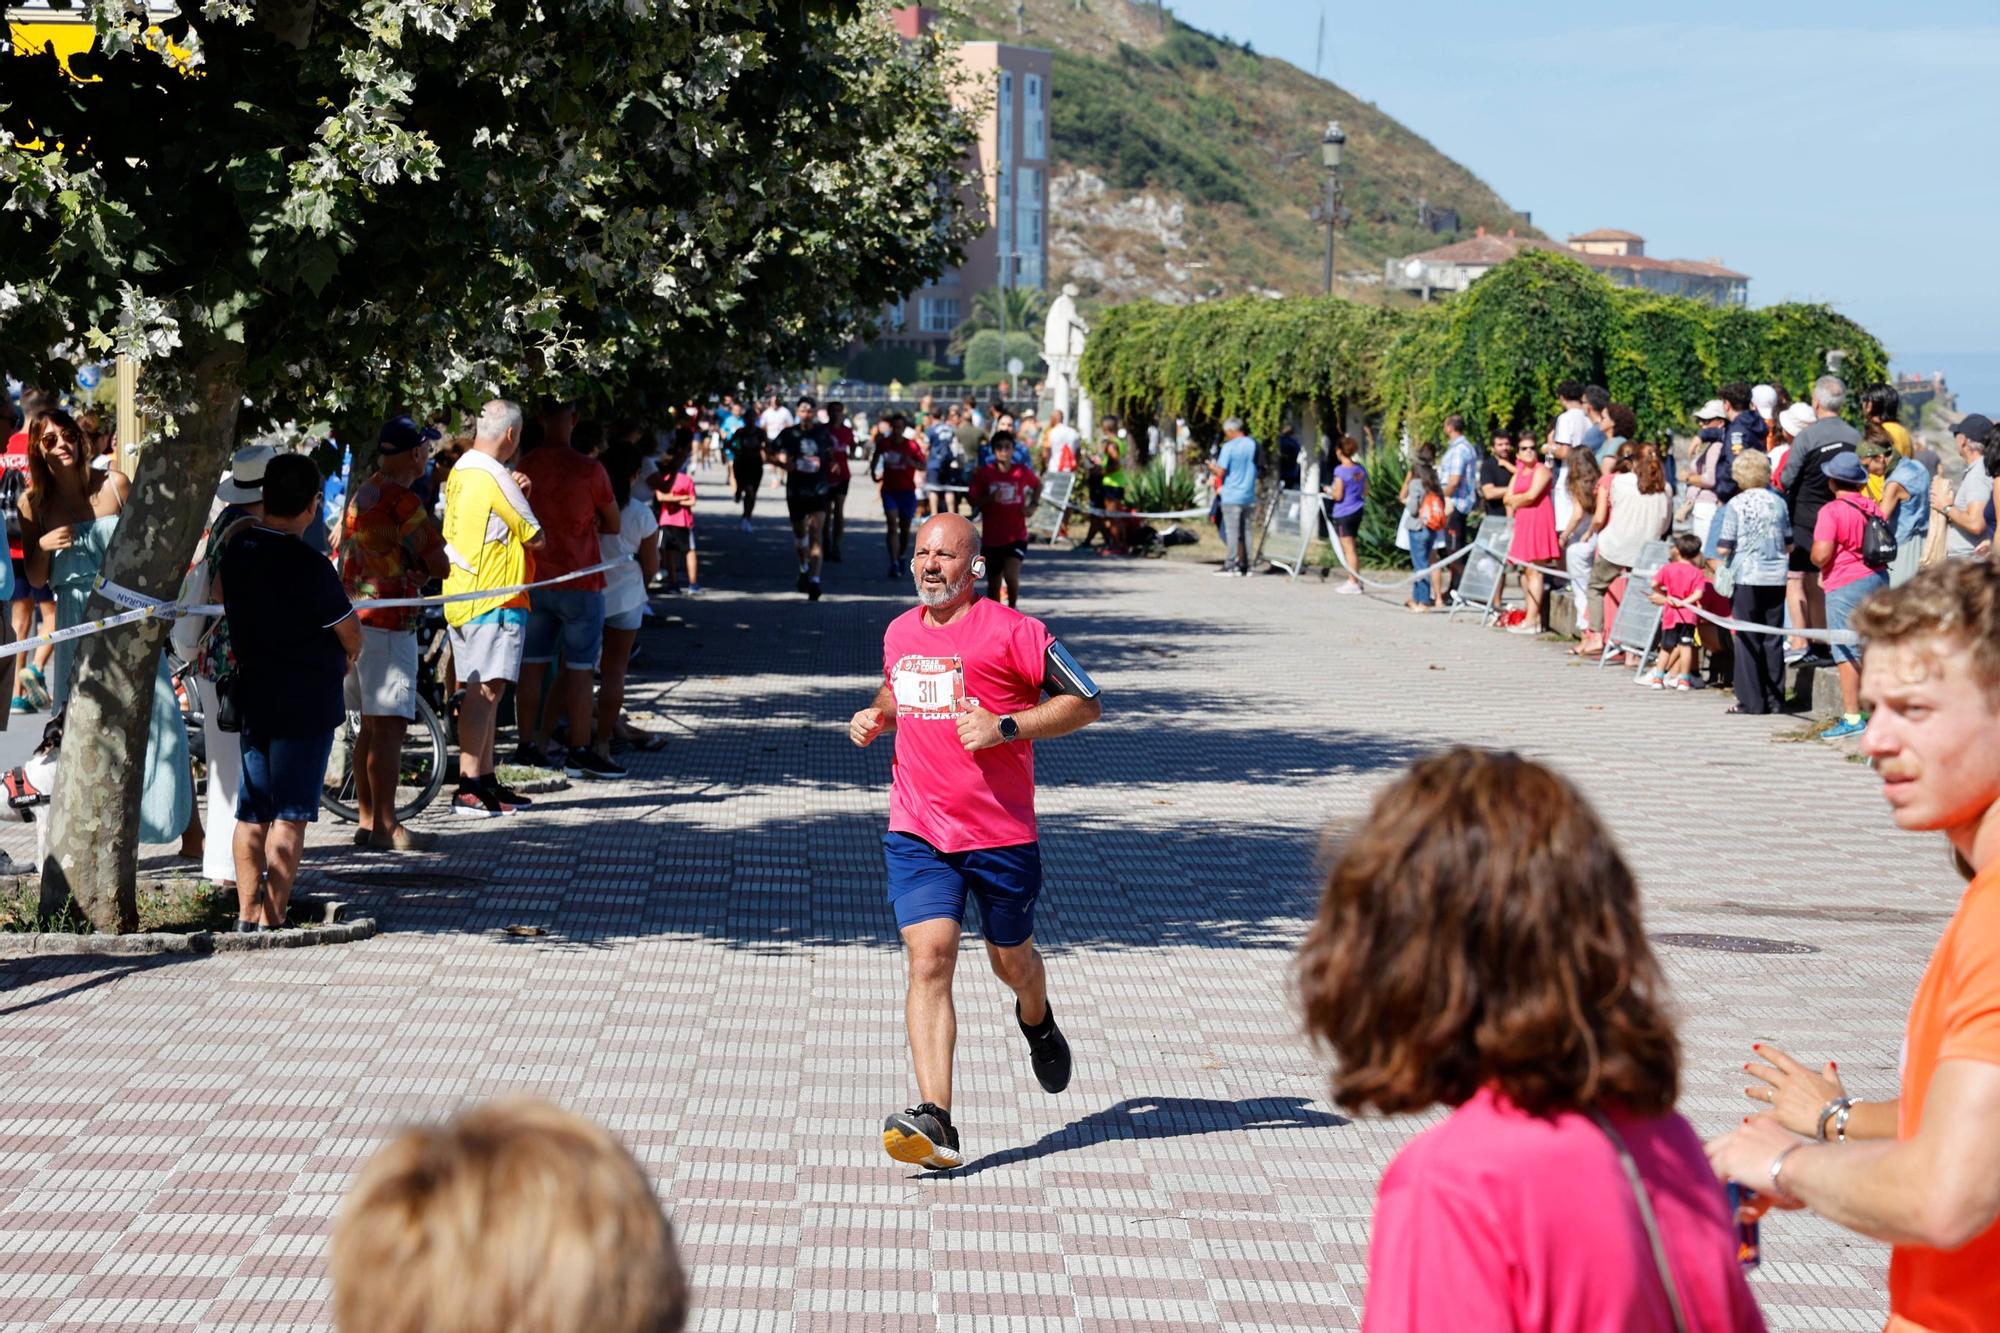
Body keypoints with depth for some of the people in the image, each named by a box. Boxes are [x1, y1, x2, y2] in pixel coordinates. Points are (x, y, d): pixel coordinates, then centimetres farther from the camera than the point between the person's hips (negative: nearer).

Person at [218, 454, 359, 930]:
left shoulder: (237, 546, 1)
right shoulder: (309, 565, -18)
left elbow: (223, 595, 22)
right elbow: (351, 636, -8)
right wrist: (346, 659, 14)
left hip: (251, 695, 6)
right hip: (306, 702, -6)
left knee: (251, 812, 12)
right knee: (289, 816, -2)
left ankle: (246, 914, 17)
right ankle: (272, 919, -2)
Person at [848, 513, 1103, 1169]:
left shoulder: (1011, 630, -9)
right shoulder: (899, 633, 9)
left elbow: (1085, 703, -7)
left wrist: (1004, 727, -18)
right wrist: (876, 716, 9)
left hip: (1002, 833, -3)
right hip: (916, 833, 3)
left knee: (1011, 960, 15)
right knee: (929, 956, -14)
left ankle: (1037, 1022, 54)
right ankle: (935, 1122, -21)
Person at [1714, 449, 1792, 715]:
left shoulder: (1736, 504, -8)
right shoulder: (1778, 503, 3)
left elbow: (1723, 548, -9)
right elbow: (1790, 545, 9)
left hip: (1747, 577, -3)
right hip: (1776, 577, 3)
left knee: (1748, 640, 2)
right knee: (1774, 638, 9)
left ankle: (1752, 700, 2)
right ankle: (1775, 699, 11)